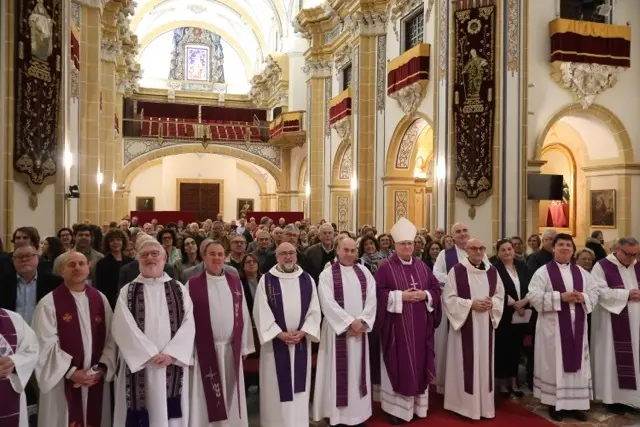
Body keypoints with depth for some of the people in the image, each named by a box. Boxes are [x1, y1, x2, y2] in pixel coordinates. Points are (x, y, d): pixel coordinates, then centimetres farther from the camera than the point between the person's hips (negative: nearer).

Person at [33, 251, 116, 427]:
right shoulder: (49, 303, -7)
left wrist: (102, 368, -6)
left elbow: (111, 337, 5)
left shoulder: (100, 299, 5)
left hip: (96, 379, 3)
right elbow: (46, 345, -10)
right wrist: (71, 372, -14)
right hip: (63, 382, -3)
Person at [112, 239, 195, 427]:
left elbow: (188, 324, -2)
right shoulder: (127, 291, 5)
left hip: (173, 363, 1)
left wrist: (171, 353, -14)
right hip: (139, 365, -1)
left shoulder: (179, 289, 7)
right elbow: (124, 327, -6)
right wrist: (150, 354, -13)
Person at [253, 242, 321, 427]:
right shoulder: (266, 280, -4)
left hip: (301, 340, 2)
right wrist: (280, 334, -14)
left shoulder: (307, 279, 4)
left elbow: (314, 310, 2)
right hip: (275, 341, -2)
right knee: (276, 387, 5)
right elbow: (261, 312, -8)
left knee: (299, 386, 10)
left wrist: (303, 332, -11)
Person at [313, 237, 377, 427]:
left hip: (360, 329, 4)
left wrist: (361, 321, -13)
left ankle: (359, 411, 23)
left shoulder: (364, 273, 7)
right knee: (338, 372, 2)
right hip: (337, 329, -4)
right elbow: (328, 303, -14)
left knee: (358, 370, 12)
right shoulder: (327, 274, -6)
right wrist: (350, 322, -17)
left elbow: (371, 299, 0)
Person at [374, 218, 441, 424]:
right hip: (397, 325, -4)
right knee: (399, 364, 0)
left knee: (418, 363, 12)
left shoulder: (422, 266, 9)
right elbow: (379, 293, -11)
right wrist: (401, 296, -19)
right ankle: (396, 406, 11)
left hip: (420, 325, 5)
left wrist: (425, 294, -10)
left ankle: (418, 403, 25)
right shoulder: (386, 267, -5)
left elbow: (436, 288, 10)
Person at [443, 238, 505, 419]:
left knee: (484, 362, 10)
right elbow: (448, 298, -9)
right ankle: (465, 403, 12)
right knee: (466, 363, -1)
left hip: (486, 325, 4)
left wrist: (492, 303, -8)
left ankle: (485, 403, 23)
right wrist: (471, 304, -17)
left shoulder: (492, 271, 7)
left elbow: (500, 295, 13)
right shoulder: (456, 270, -8)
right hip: (464, 324, -4)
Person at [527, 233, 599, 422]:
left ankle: (574, 404, 19)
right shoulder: (543, 271, -5)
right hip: (553, 326, -4)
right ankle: (555, 404, 12)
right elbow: (534, 296, -13)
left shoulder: (581, 272, 11)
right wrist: (560, 297, -19)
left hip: (577, 325, 4)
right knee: (554, 363, 1)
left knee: (575, 363, 9)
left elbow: (595, 293, 10)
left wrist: (583, 297, -11)